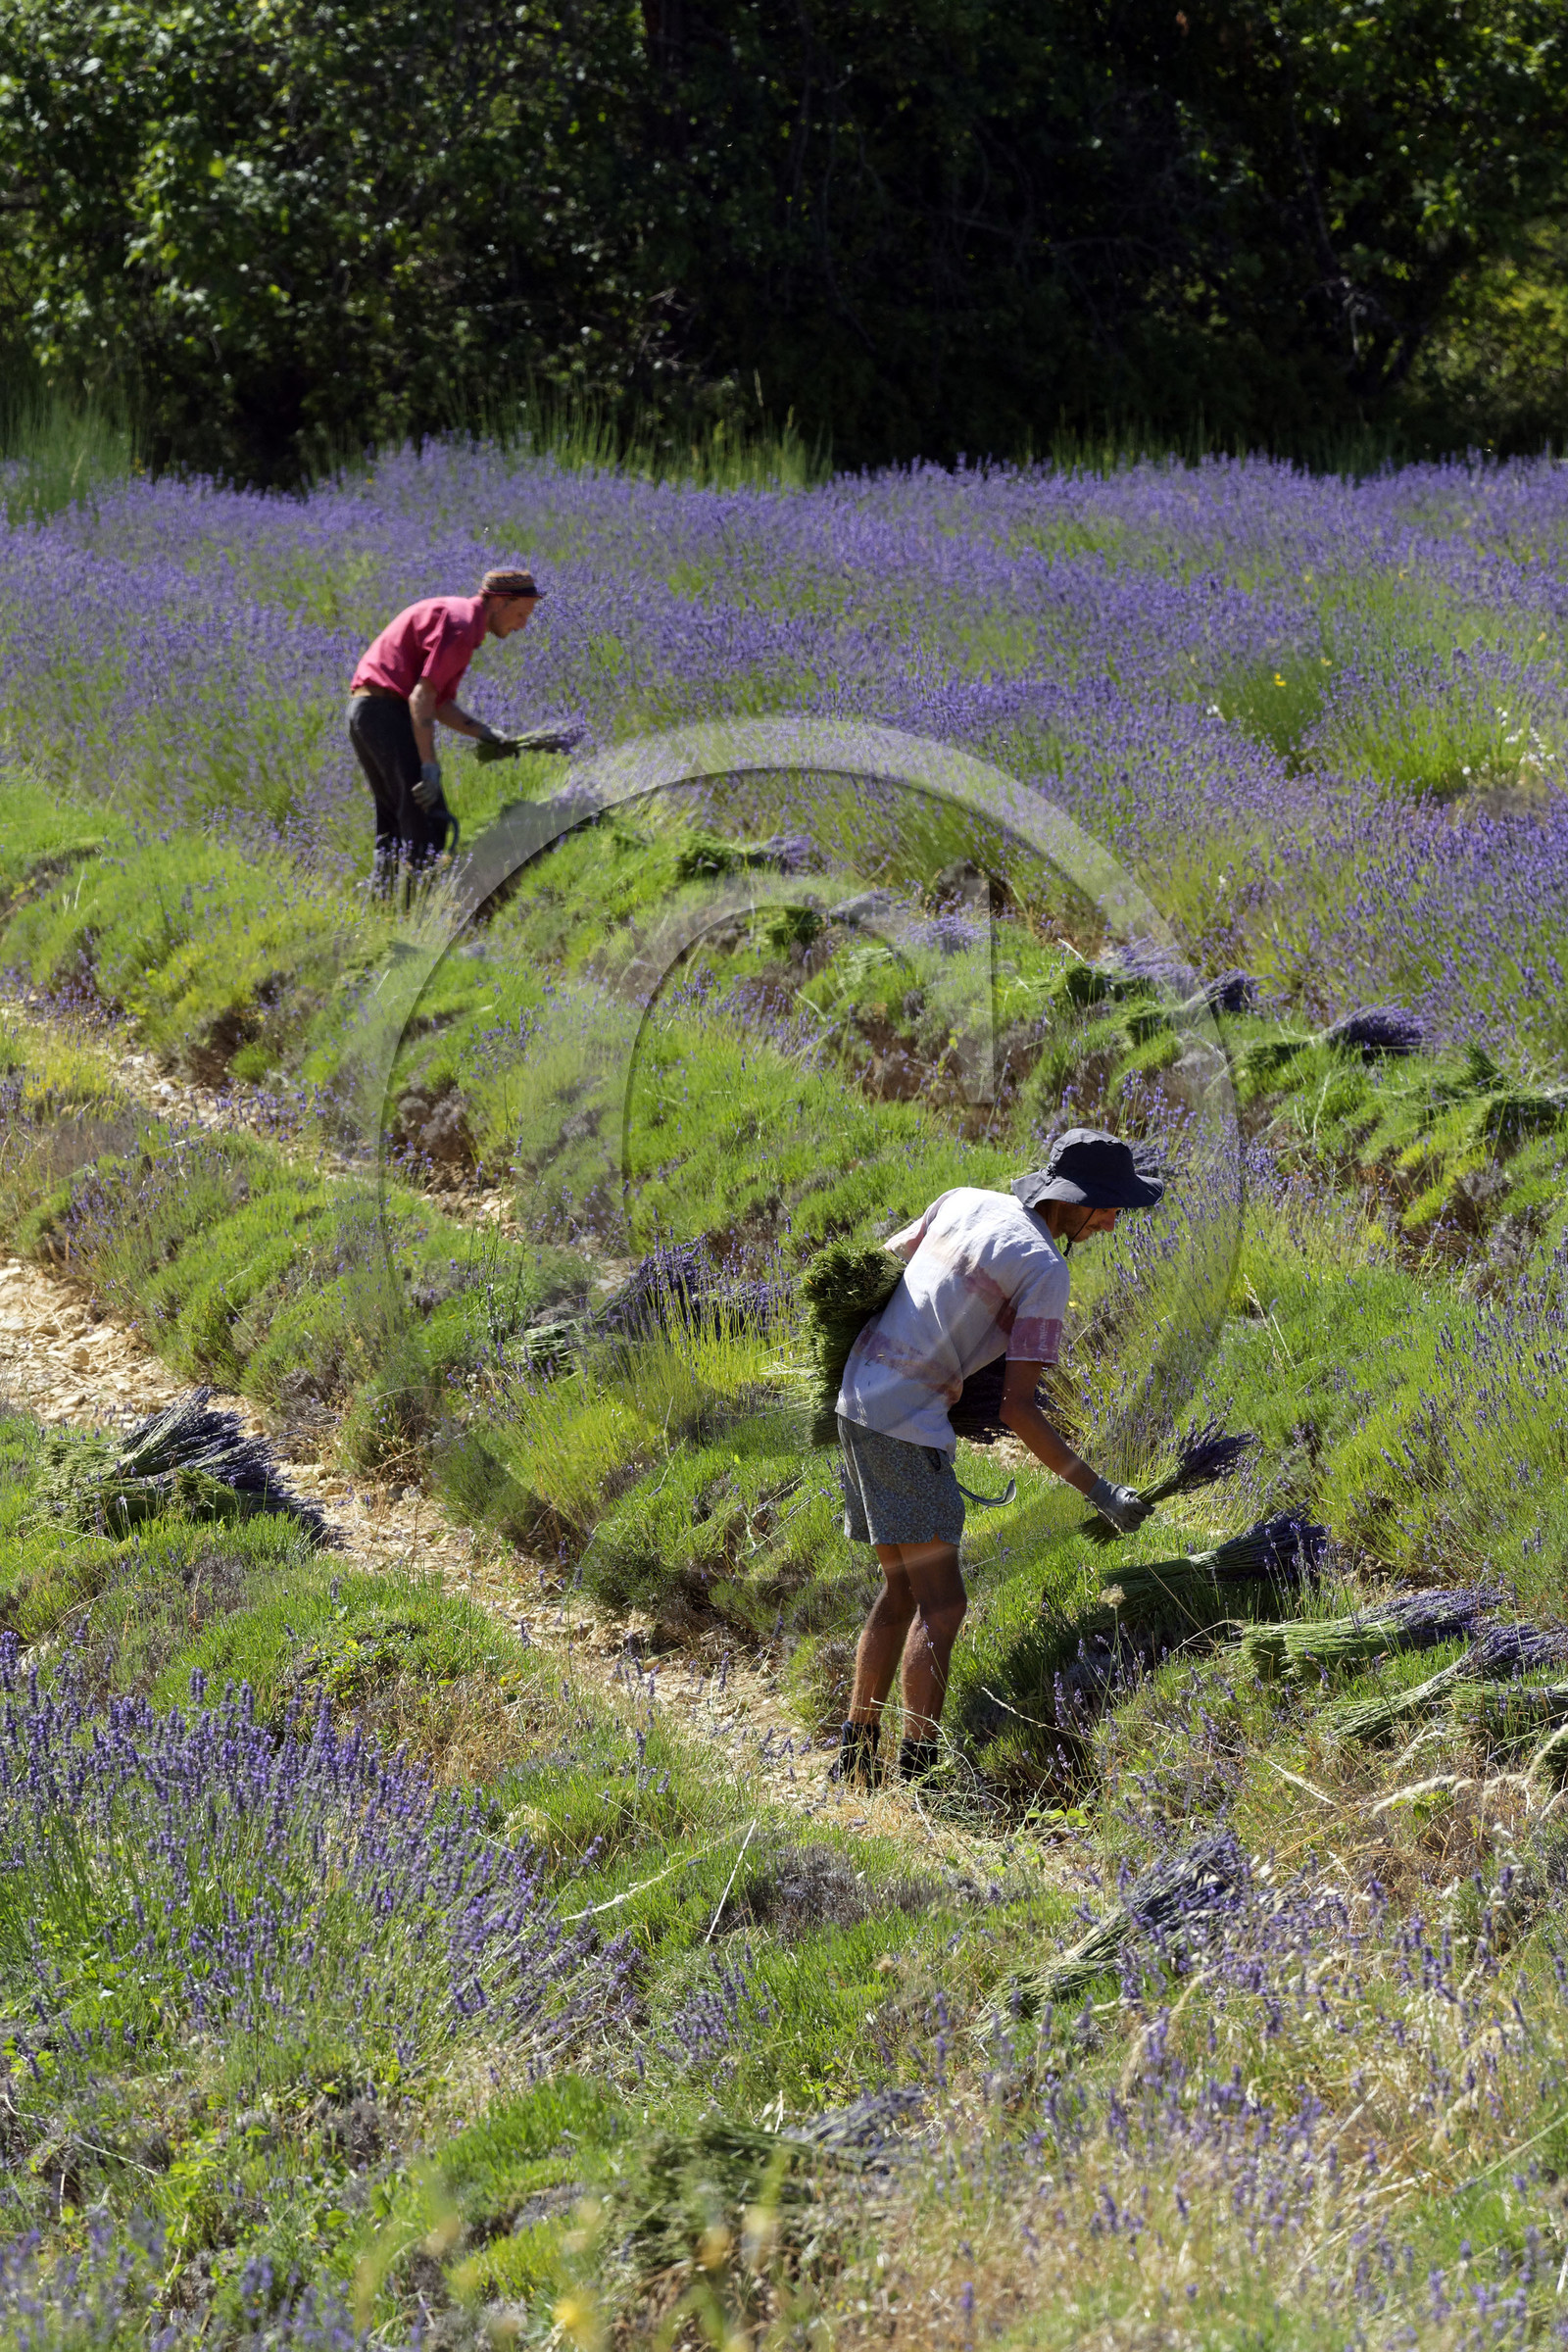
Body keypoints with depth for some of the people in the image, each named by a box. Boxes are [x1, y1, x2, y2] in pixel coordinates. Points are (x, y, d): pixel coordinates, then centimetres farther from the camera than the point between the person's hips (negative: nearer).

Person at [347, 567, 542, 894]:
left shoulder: (455, 613, 21)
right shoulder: (459, 625, -12)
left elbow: (441, 705, 21)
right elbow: (422, 696, -19)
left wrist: (486, 734, 10)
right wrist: (429, 766, -21)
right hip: (388, 710, -10)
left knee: (395, 819, 14)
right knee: (428, 819, -10)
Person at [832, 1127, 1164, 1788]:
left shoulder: (965, 1201, 9)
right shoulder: (1045, 1271, -13)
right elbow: (1017, 1409, -15)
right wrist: (1098, 1492, -10)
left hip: (859, 1399, 9)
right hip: (907, 1421, -9)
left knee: (903, 1592, 18)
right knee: (942, 1605, -8)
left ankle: (854, 1758, 20)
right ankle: (917, 1775, -14)